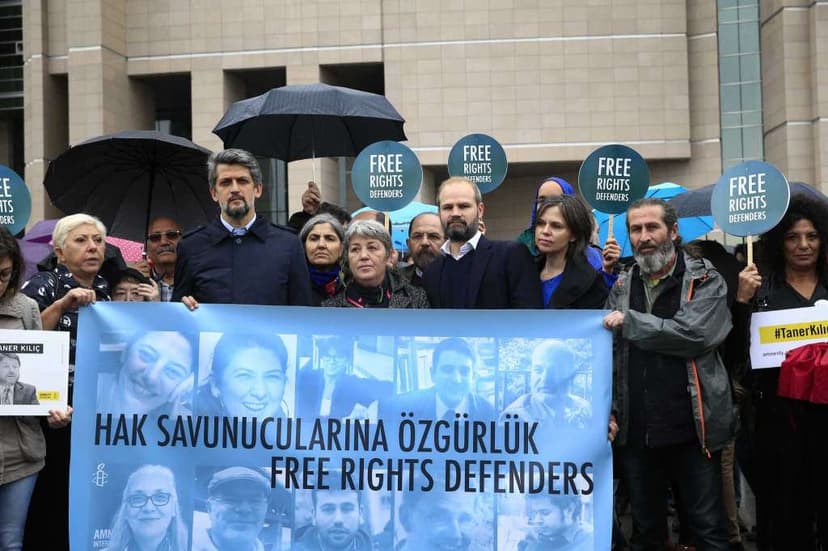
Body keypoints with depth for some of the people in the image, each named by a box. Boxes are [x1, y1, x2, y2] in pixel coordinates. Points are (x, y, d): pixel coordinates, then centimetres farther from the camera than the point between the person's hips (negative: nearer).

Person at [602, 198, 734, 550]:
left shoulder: (705, 281, -2)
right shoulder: (622, 286, 11)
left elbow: (693, 334, -19)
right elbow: (606, 351, 5)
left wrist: (629, 322, -12)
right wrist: (608, 410, -7)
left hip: (691, 427, -4)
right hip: (635, 429, 4)